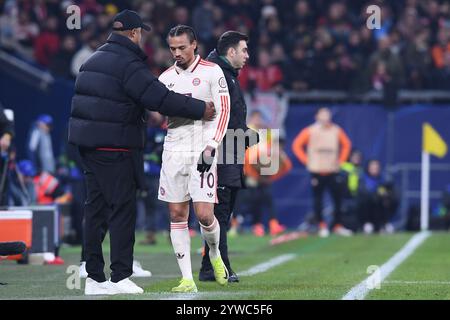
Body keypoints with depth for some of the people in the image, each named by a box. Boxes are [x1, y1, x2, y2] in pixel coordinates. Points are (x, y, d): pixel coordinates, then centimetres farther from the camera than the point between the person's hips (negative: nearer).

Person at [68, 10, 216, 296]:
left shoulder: (95, 60, 16)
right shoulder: (128, 64, -14)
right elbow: (161, 98, -17)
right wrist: (200, 109, -6)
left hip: (89, 144, 9)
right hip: (115, 147, -9)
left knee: (96, 207, 10)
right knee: (123, 208, -4)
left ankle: (94, 278, 10)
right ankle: (121, 277, -5)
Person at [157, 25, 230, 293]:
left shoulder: (212, 72, -1)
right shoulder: (167, 77, 12)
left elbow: (223, 111, -4)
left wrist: (211, 146, -13)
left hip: (202, 148, -4)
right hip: (174, 150, 4)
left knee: (204, 214, -11)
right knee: (177, 215, 0)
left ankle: (215, 254, 21)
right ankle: (187, 279, 3)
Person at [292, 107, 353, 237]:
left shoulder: (336, 130, 3)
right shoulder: (310, 131, -5)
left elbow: (346, 144, 16)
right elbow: (297, 145, 0)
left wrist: (340, 160, 8)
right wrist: (306, 160, -4)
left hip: (332, 171, 2)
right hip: (316, 171, -2)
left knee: (337, 197, -2)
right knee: (318, 198, 0)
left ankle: (338, 225, 7)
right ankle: (321, 226, 8)